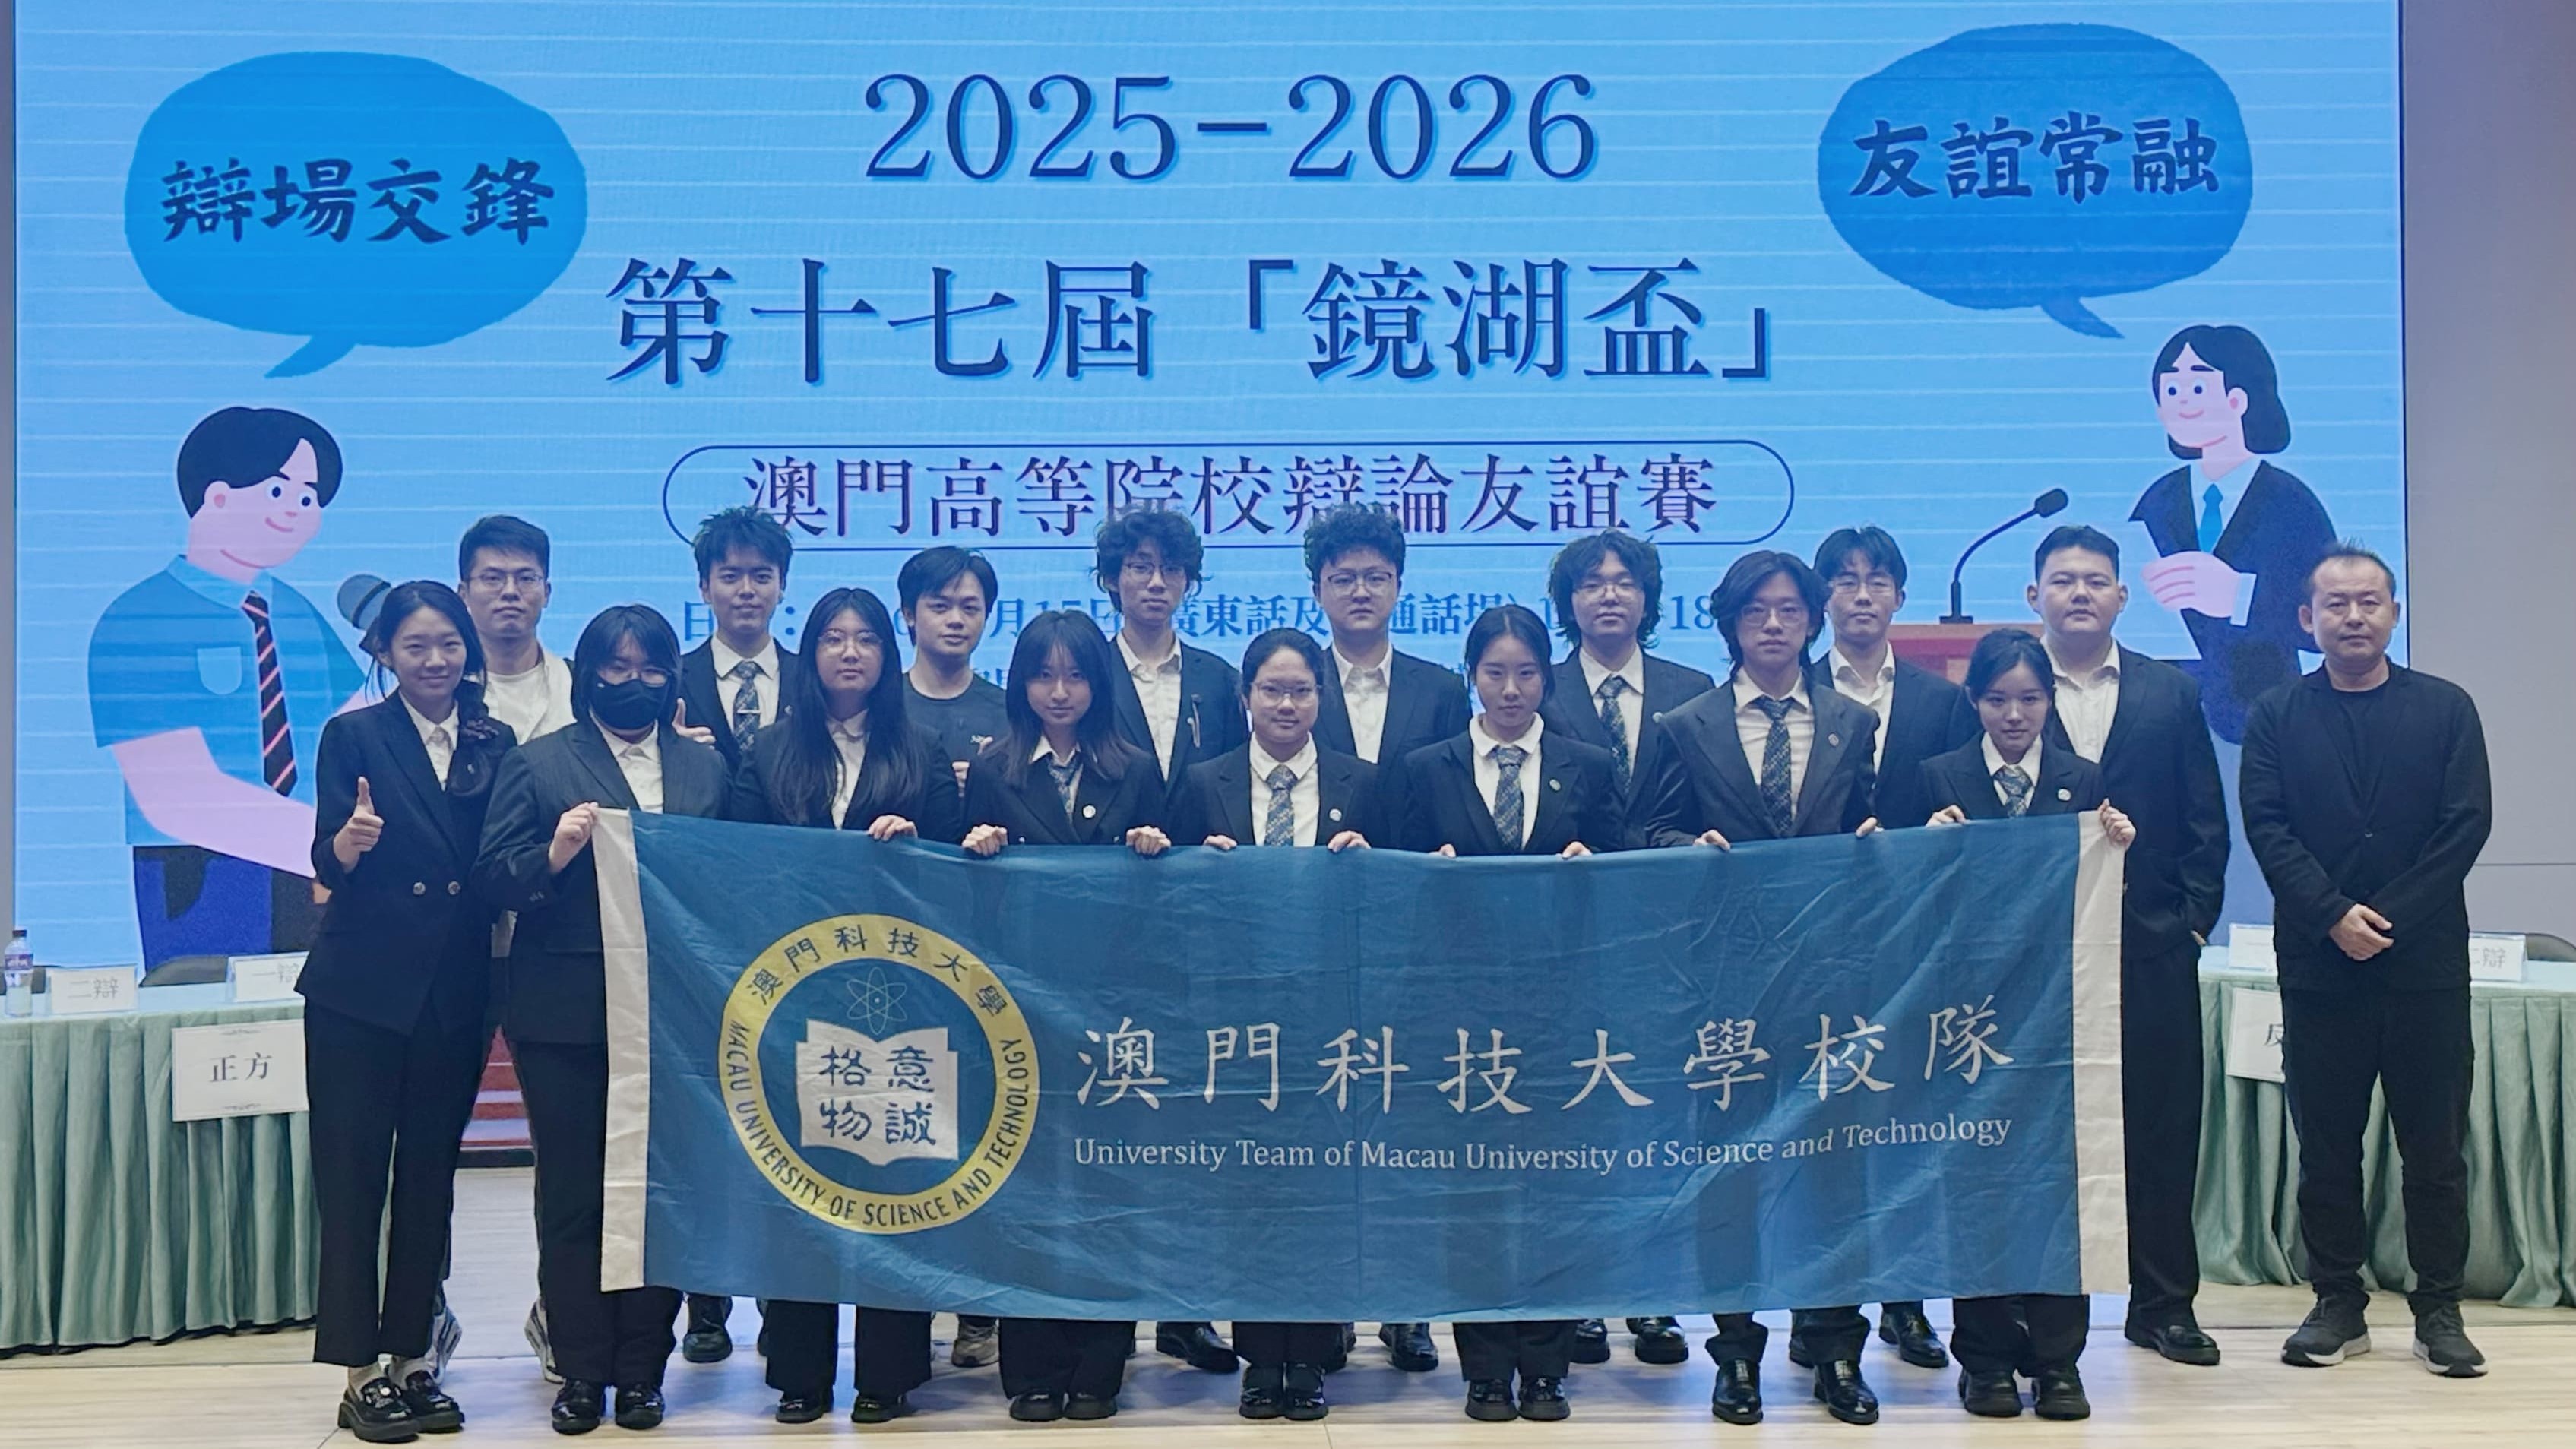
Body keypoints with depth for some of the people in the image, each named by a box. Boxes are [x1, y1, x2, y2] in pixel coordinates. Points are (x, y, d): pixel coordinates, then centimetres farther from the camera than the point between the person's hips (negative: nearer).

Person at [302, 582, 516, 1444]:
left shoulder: (495, 743, 8)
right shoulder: (354, 736, 0)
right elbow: (328, 865, -7)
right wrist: (350, 840, -27)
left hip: (455, 992, 3)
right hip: (360, 987, -3)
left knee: (430, 1177, 9)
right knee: (352, 1175, -1)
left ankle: (413, 1358, 18)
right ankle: (361, 1372, 5)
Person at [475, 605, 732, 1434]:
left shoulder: (705, 767, 12)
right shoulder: (538, 764, 4)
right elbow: (492, 878, -2)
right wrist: (552, 855, -21)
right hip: (567, 1014, -2)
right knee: (572, 1194, 4)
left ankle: (642, 1370, 16)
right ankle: (582, 1372, 14)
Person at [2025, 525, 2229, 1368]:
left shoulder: (2171, 695, 10)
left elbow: (2205, 822, 10)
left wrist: (2194, 919, 1)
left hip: (2152, 949, 2)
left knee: (2163, 1128, 6)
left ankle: (2164, 1304, 17)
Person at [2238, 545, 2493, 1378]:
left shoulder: (2446, 709, 7)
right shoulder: (2276, 718, 7)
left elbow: (2466, 825, -1)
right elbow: (2267, 827, -1)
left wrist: (2387, 920, -9)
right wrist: (2333, 916, -13)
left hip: (2425, 963, 0)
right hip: (2318, 965, 0)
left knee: (2436, 1146, 2)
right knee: (2325, 1145, 5)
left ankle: (2439, 1310, 11)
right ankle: (2337, 1304, 14)